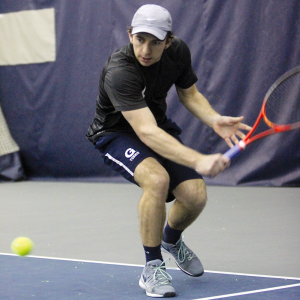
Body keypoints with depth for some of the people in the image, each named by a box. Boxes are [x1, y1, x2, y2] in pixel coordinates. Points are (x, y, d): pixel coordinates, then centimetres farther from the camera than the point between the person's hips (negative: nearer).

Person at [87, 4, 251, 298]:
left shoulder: (178, 51, -15)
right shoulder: (118, 72, -36)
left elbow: (189, 93, 5)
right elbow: (146, 132, -45)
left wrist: (215, 120, -17)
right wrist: (198, 160, -56)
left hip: (159, 127, 6)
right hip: (117, 133, -6)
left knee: (195, 195, -11)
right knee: (157, 179, -35)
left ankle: (171, 239, 26)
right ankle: (152, 268, -17)